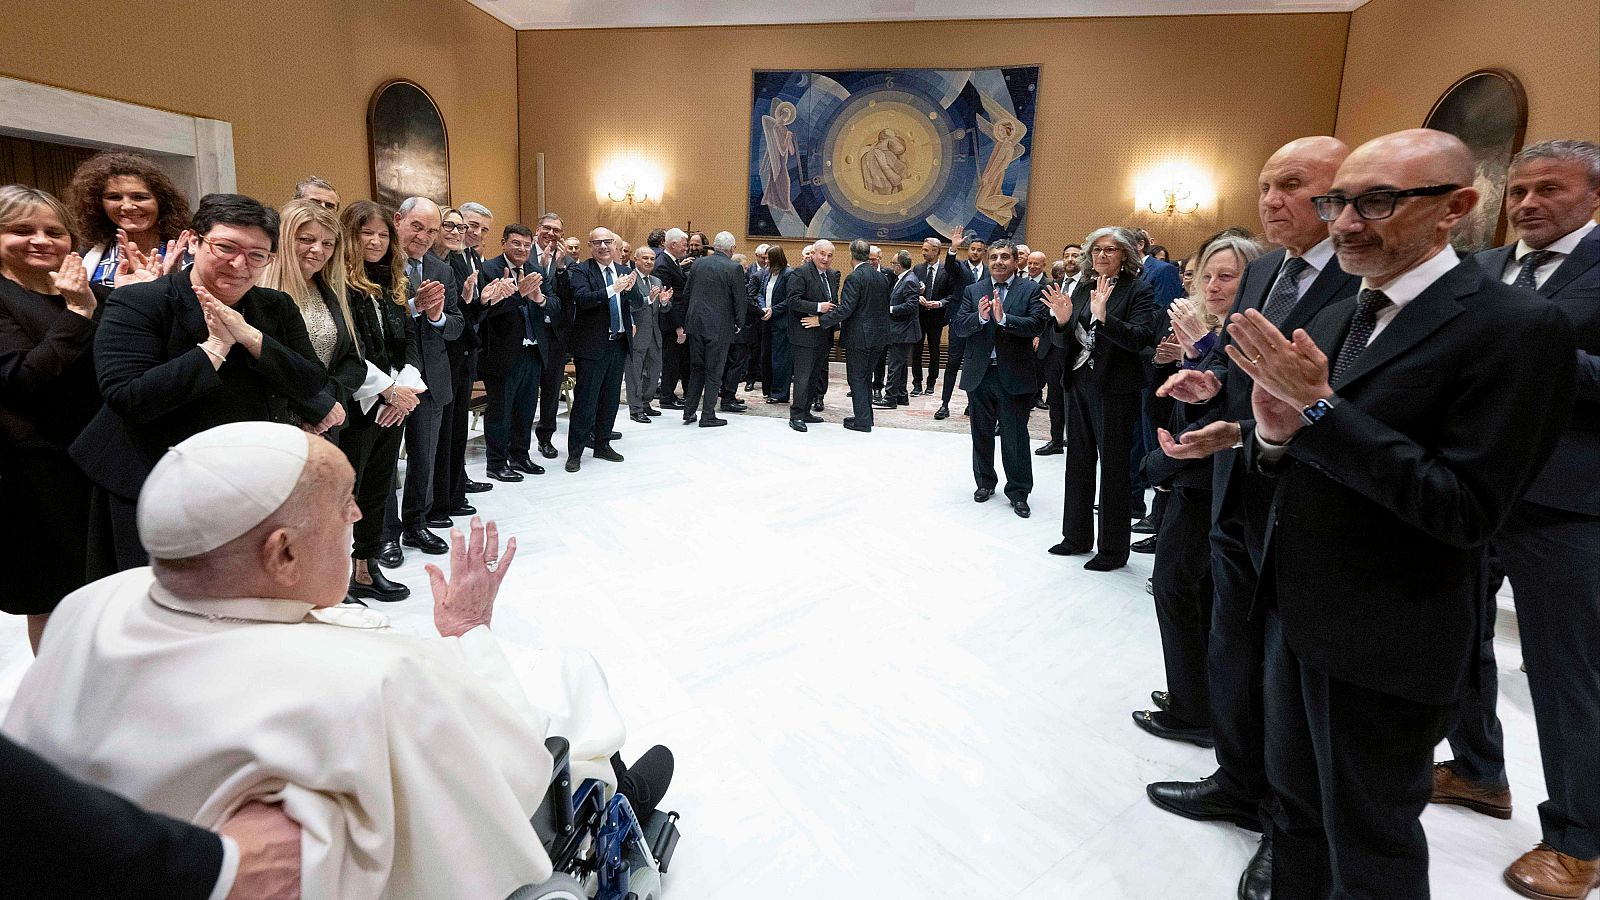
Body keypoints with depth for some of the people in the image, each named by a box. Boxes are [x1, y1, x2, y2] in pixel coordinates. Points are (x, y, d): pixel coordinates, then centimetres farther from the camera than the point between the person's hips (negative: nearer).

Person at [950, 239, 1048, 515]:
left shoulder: (1030, 290, -1)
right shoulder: (973, 290, 7)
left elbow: (1037, 324, -15)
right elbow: (959, 327, -3)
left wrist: (1004, 318, -27)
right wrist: (980, 317, -21)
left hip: (1014, 375, -3)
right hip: (979, 374, 3)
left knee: (1015, 436, 2)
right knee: (981, 433, 15)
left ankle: (1018, 492, 13)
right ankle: (985, 482, 32)